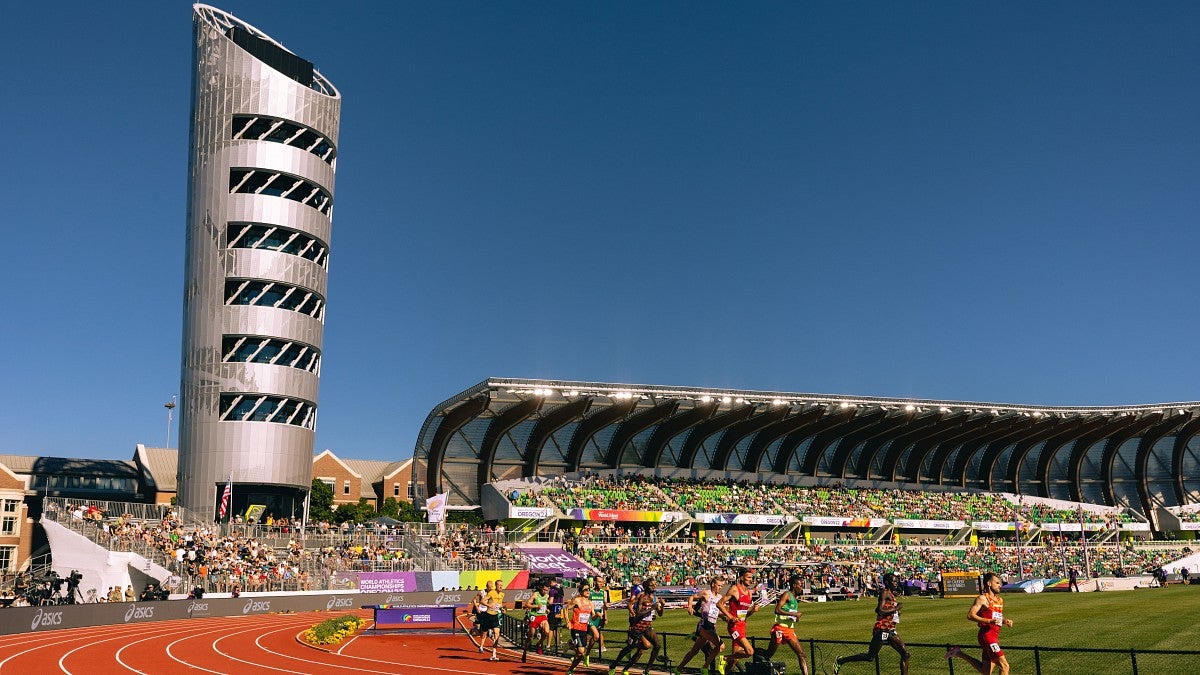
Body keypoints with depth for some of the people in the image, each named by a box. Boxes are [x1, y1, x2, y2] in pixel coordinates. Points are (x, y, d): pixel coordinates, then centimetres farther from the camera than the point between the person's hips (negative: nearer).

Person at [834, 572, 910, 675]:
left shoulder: (891, 594, 16)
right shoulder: (884, 593, -12)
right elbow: (880, 611, -25)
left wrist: (895, 611, 14)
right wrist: (896, 608, -17)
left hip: (891, 631, 9)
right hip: (882, 630, -9)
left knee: (905, 654, 2)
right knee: (870, 657, -3)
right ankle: (841, 660, 9)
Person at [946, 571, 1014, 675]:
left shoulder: (1000, 600, 17)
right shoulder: (982, 599, -8)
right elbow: (970, 615, -15)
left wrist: (1006, 620, 8)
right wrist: (989, 621, -24)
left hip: (994, 637, 9)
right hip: (987, 634, -9)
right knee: (1004, 666, -14)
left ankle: (960, 654, 24)